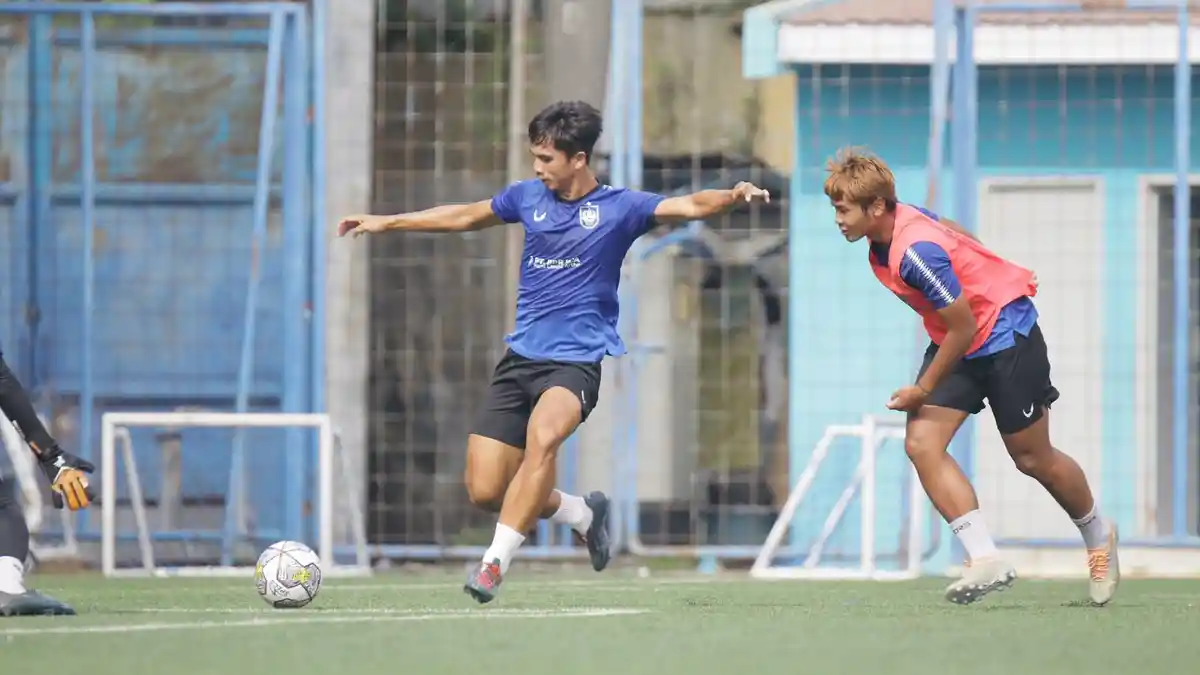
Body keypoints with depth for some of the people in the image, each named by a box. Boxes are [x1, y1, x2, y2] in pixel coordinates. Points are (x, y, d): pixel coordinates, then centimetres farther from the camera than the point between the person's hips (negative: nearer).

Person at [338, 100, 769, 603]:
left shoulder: (618, 207, -4)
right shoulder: (529, 197, 9)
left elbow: (690, 206, -16)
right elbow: (465, 217, 24)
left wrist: (732, 197, -38)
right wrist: (385, 222, 30)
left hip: (576, 360, -5)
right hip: (520, 356, 5)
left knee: (543, 436, -36)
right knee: (484, 491, -2)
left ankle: (496, 560, -33)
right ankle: (583, 514, 24)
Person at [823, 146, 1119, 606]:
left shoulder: (915, 253, -32)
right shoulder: (896, 223, -6)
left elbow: (963, 327, -27)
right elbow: (958, 235, 14)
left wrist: (923, 391, -16)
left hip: (1005, 333, -9)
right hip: (956, 342, 9)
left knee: (1032, 458, 6)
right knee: (921, 443, -11)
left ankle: (1098, 536, 34)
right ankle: (985, 560, -13)